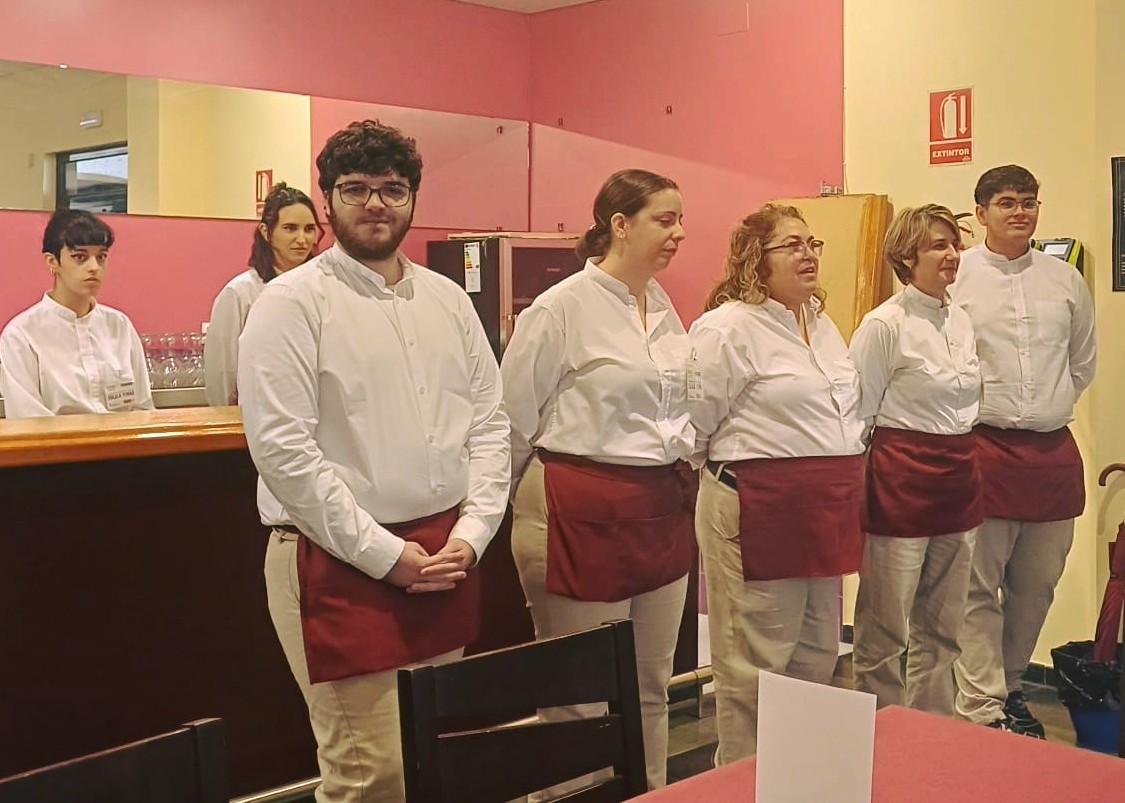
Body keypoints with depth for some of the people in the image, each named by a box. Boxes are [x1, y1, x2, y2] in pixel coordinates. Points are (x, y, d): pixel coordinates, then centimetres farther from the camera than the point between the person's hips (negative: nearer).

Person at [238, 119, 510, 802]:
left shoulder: (448, 300, 12)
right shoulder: (293, 302, -5)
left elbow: (491, 424, 13)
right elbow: (283, 448, -13)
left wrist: (470, 534, -1)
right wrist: (385, 553, -13)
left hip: (446, 558, 6)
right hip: (342, 566, -5)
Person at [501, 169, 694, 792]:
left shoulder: (664, 307, 10)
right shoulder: (563, 307, -11)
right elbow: (512, 417, -5)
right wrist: (530, 502, 5)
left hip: (661, 509, 7)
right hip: (584, 516, -7)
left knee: (651, 691, 16)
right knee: (582, 699, 3)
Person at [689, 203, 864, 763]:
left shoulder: (821, 323, 16)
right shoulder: (728, 328, -12)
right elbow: (693, 427, -10)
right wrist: (738, 472, 1)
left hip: (823, 514, 9)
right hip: (759, 513, -9)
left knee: (817, 657, 17)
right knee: (754, 667, -1)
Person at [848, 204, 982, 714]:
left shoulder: (961, 320, 10)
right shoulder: (884, 325, -11)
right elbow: (856, 414, -8)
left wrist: (967, 469, 17)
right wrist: (853, 488, -6)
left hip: (959, 480, 7)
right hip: (903, 481, -7)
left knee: (942, 631, 16)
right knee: (885, 634, 4)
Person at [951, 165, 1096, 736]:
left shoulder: (1065, 280, 10)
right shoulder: (954, 276, -3)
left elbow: (1084, 361, 21)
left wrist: (1052, 409, 15)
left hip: (1053, 449, 5)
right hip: (983, 447, -5)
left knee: (1036, 585, 13)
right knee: (978, 587, -3)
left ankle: (1009, 688, 29)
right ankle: (982, 710, 4)